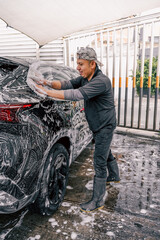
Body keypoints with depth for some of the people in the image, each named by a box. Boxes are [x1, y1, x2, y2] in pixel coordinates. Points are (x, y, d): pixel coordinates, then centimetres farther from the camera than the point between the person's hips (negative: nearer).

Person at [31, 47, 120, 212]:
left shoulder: (101, 81, -27)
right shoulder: (85, 78, 2)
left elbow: (76, 94, -36)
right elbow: (68, 84, -2)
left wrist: (47, 92, -35)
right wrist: (49, 83, -20)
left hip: (105, 126, -9)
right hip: (97, 125, 9)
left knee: (99, 163, -3)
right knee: (105, 153, 27)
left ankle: (98, 200, 12)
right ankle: (114, 176, 52)